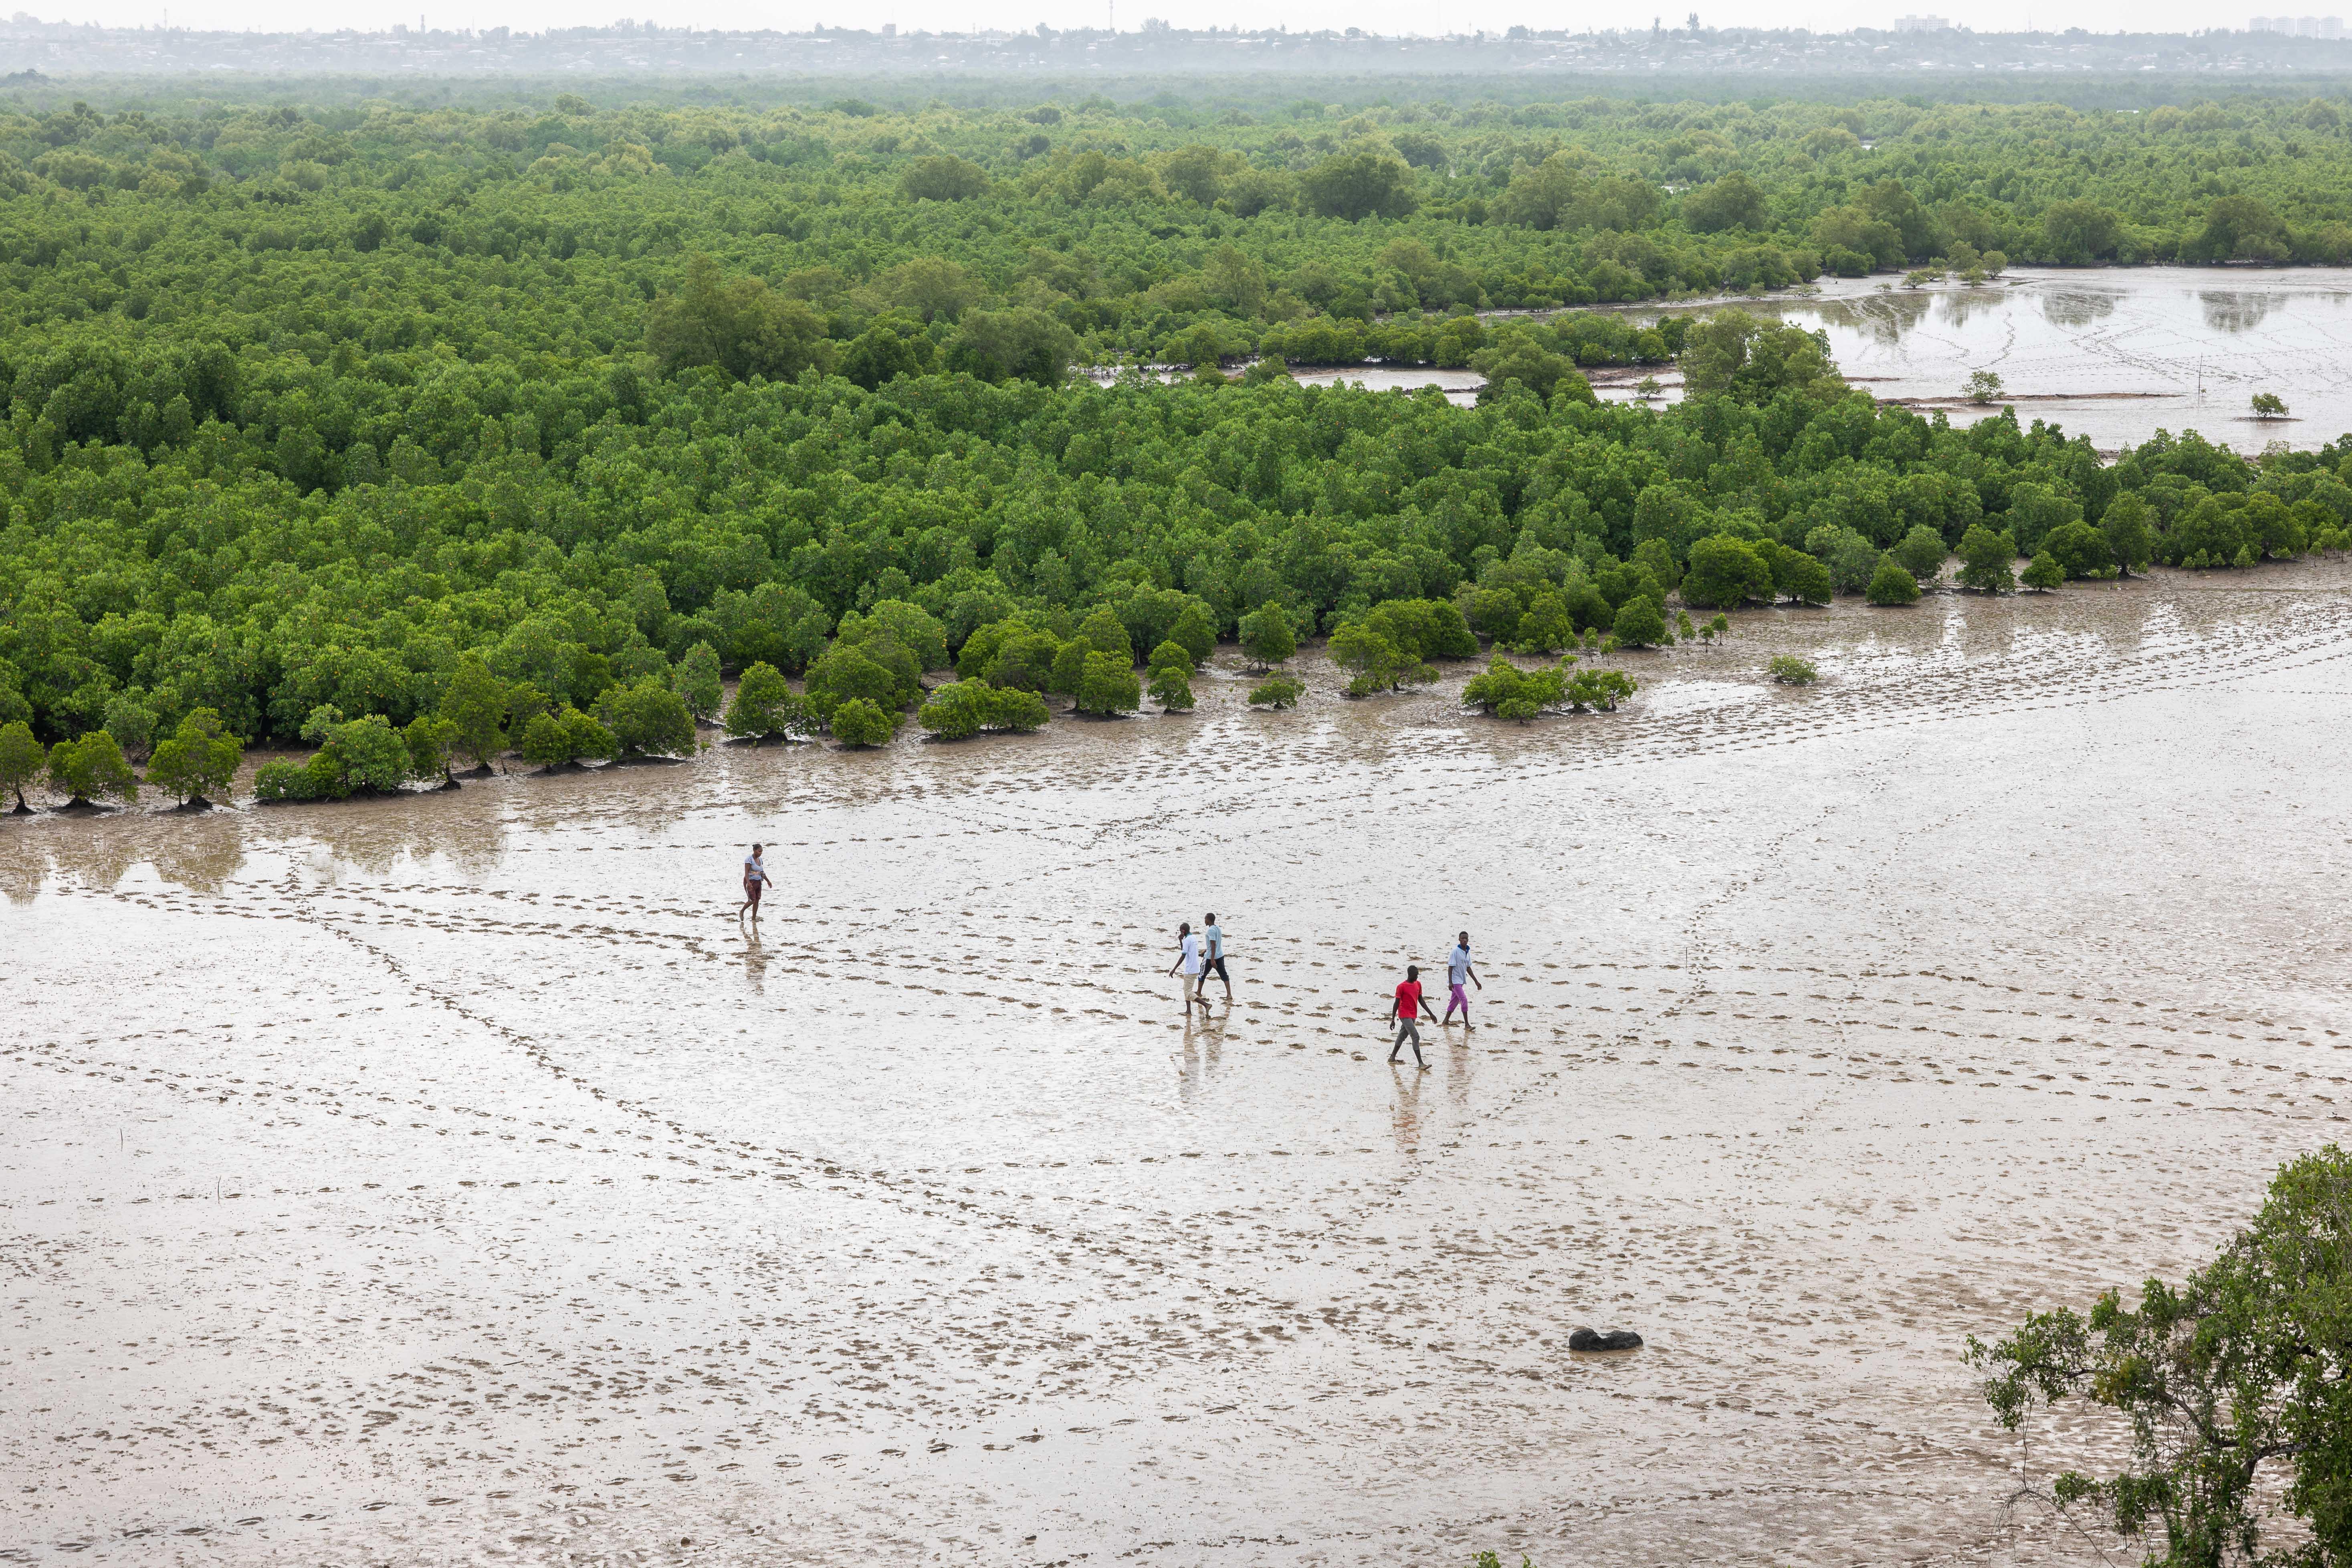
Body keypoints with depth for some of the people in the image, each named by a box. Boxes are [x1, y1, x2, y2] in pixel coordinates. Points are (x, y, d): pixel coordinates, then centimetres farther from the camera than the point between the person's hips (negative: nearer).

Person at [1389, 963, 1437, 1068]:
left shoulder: (1418, 984, 8)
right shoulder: (1402, 987, -13)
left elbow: (1421, 1000, 16)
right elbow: (1396, 1003, -9)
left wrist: (1431, 1014, 14)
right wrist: (1393, 1020, -8)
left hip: (1413, 1016, 7)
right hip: (1405, 1015, -7)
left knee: (1402, 1036, 17)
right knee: (1416, 1037, -14)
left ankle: (1392, 1057, 31)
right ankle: (1420, 1063, -16)